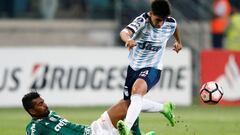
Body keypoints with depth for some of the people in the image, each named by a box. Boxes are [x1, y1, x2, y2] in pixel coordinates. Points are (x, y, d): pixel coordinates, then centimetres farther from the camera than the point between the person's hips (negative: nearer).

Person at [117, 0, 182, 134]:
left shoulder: (171, 24, -11)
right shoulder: (142, 21, -23)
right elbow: (124, 32, -43)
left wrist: (178, 42, 36)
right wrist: (128, 39, -67)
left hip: (152, 68, -2)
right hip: (134, 66, 2)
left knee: (137, 92, -33)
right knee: (130, 103, 16)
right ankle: (164, 108, 40)